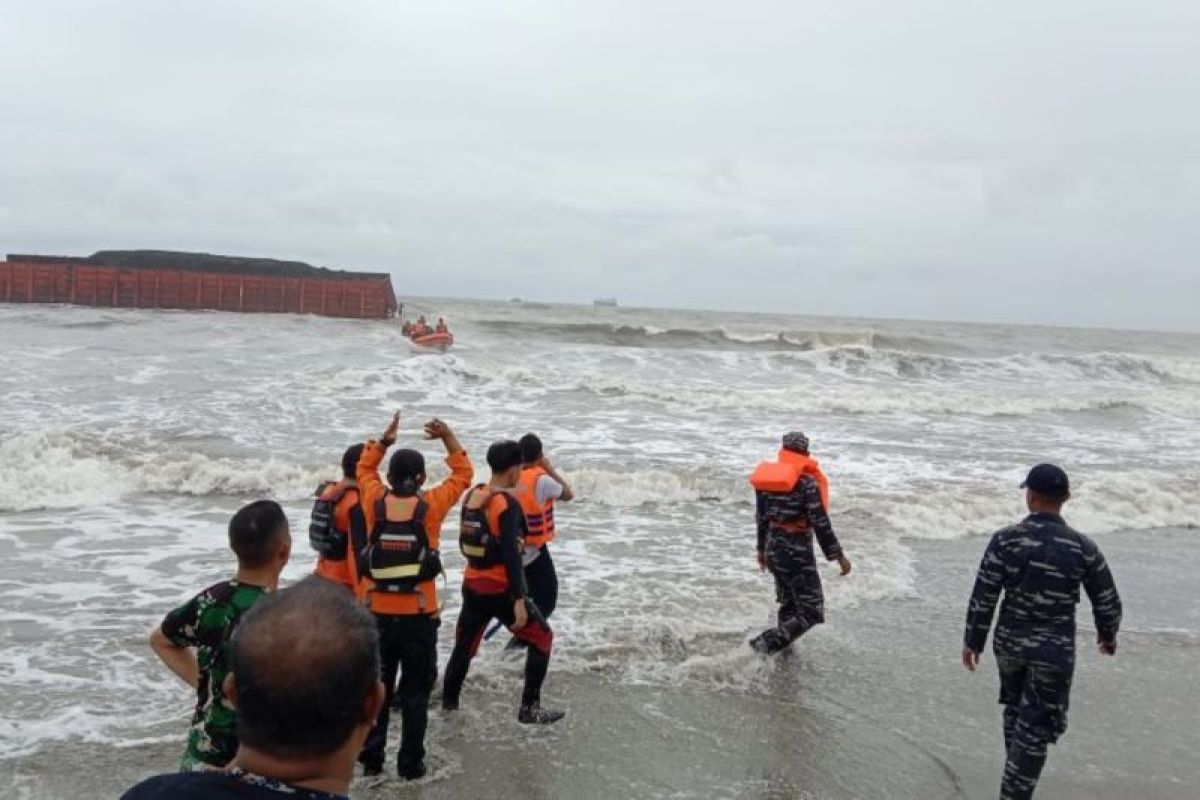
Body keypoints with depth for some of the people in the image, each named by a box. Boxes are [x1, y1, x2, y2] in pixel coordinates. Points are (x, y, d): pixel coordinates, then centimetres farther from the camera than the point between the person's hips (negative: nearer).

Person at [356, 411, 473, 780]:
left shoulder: (374, 502, -5)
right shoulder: (431, 505, -10)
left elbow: (365, 468, 17)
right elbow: (463, 474, 5)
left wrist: (384, 440, 13)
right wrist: (447, 436, 7)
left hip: (377, 613, 2)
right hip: (419, 616, -2)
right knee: (415, 692, 9)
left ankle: (371, 758, 23)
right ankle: (410, 763, 14)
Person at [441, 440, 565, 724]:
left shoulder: (471, 496, 5)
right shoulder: (508, 504, -18)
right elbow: (510, 555, -22)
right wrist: (519, 601, -22)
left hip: (472, 586, 7)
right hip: (501, 590, -7)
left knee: (464, 646, 19)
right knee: (542, 638, 7)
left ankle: (448, 705, 25)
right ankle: (529, 708, 6)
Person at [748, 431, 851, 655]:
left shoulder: (767, 477, 5)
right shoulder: (807, 482, -16)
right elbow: (820, 523, -16)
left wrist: (762, 549, 25)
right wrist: (838, 555, -9)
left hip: (773, 550, 8)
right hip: (797, 553, -8)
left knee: (788, 604, 22)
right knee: (811, 611, -1)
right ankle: (767, 643, -10)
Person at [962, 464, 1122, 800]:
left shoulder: (1005, 540, -12)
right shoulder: (1083, 548, -11)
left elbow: (983, 597, -10)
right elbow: (1108, 603, 0)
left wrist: (972, 641, 3)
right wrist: (1108, 636, 20)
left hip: (1009, 644, 3)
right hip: (1054, 652, -2)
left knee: (1015, 708, 26)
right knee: (1035, 731, 6)